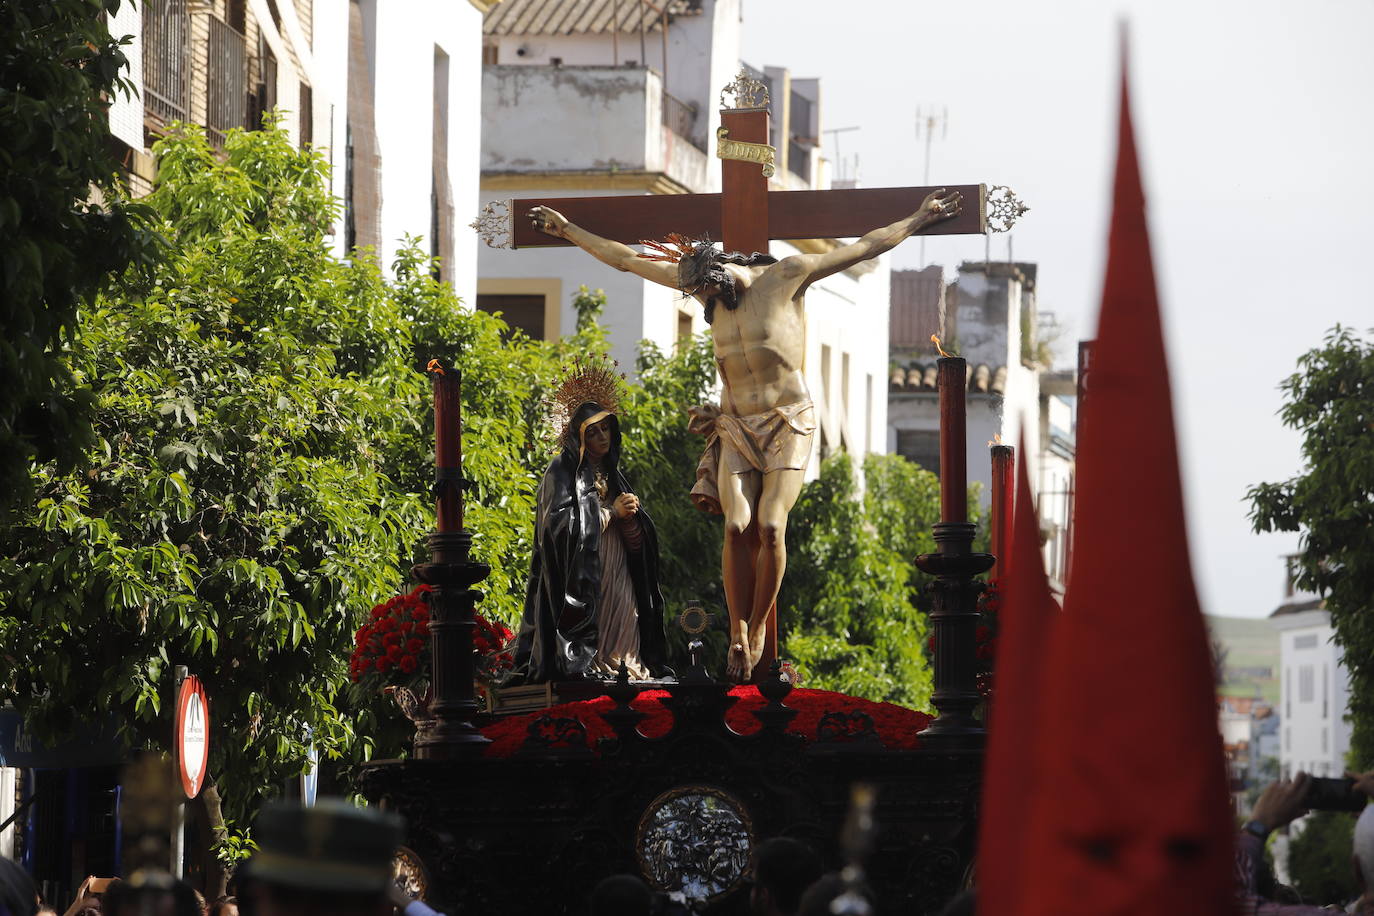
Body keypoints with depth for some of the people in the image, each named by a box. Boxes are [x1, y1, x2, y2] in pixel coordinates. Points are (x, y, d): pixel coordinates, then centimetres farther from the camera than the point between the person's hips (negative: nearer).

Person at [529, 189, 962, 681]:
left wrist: (920, 217, 3)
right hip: (736, 426, 3)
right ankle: (737, 635, -8)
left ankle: (757, 628, -3)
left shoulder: (786, 276, -6)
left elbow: (864, 248, 1)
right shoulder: (705, 286, 4)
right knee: (738, 527, -16)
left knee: (770, 527, -18)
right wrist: (568, 230, 16)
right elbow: (624, 258, 12)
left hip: (788, 423, -3)